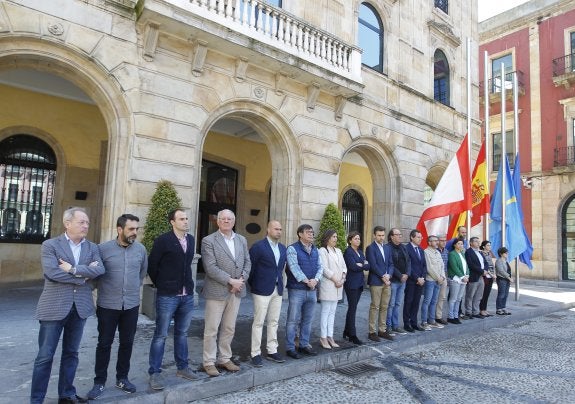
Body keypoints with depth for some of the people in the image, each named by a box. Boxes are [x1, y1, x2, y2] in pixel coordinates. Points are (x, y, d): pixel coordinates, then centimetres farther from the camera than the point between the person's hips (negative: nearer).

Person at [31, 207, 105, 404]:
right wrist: (84, 275, -12)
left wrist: (73, 269, -17)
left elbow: (100, 270, -8)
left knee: (71, 354, 15)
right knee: (45, 356, 4)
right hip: (54, 307, -4)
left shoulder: (92, 247, 7)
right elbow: (52, 273, -17)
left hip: (80, 307, 4)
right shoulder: (50, 245, -3)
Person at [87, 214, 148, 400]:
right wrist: (104, 288, 5)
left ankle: (122, 378, 29)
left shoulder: (141, 249, -1)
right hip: (107, 305, -2)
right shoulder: (103, 248, -10)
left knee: (127, 343, 12)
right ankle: (99, 381, 24)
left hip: (131, 305, 3)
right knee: (104, 344, 8)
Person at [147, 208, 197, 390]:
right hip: (167, 296, -5)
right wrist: (161, 285, 5)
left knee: (182, 333, 16)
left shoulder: (190, 239, 7)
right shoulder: (162, 240, -10)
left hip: (187, 295, 5)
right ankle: (155, 373, 15)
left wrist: (187, 285, 14)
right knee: (161, 335, 3)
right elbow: (151, 265, -4)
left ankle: (182, 367, 29)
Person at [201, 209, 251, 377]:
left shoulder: (242, 240, 10)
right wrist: (231, 281, -17)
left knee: (229, 328, 14)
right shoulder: (208, 241, -7)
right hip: (216, 291, -5)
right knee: (211, 329, 4)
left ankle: (224, 359, 28)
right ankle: (209, 362, 18)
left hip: (236, 291, 5)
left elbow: (247, 262, 10)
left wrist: (241, 279, -7)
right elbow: (211, 267, -15)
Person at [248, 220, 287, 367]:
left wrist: (280, 282, 12)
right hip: (262, 290, -6)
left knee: (273, 322, 12)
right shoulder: (258, 246, -10)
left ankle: (272, 351, 22)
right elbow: (250, 267, -6)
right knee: (258, 322, 0)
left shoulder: (283, 248, 11)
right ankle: (256, 354, 9)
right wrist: (253, 285, 0)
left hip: (278, 290, 6)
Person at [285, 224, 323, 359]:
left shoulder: (315, 250, 13)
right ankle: (290, 347, 11)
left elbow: (320, 267, 7)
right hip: (297, 290, -6)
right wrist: (307, 281, -18)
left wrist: (315, 279, -11)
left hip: (312, 290, 6)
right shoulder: (293, 249, -7)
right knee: (293, 320, 0)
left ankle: (304, 345, 26)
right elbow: (294, 268, -16)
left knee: (308, 320, 13)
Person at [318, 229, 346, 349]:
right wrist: (335, 280, -12)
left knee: (332, 312, 11)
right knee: (325, 312, -2)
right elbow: (324, 268, -13)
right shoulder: (322, 251, -7)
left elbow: (344, 266, 13)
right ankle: (323, 338, 5)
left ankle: (330, 337, 17)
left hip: (338, 285, 7)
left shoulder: (338, 251, 16)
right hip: (327, 284, -7)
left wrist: (342, 278, -2)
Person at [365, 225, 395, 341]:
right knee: (375, 307, -2)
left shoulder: (388, 248, 14)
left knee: (384, 307, 10)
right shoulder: (370, 248, -7)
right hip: (376, 281, -6)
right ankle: (372, 332, 5)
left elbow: (391, 264, 12)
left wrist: (388, 275, -5)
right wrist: (383, 277, -13)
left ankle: (382, 330, 19)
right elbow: (373, 265, -13)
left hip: (387, 281, 6)